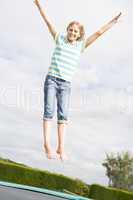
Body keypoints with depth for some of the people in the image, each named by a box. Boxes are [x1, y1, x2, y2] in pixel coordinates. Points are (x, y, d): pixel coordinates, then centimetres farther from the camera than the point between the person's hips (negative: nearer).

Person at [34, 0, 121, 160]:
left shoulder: (80, 45, 11)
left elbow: (98, 33, 13)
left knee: (63, 115, -6)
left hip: (66, 84, 1)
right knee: (49, 111, -12)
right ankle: (47, 144, -15)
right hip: (51, 79, -1)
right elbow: (48, 22, 9)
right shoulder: (60, 39, 9)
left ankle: (61, 147, -7)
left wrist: (112, 22, 16)